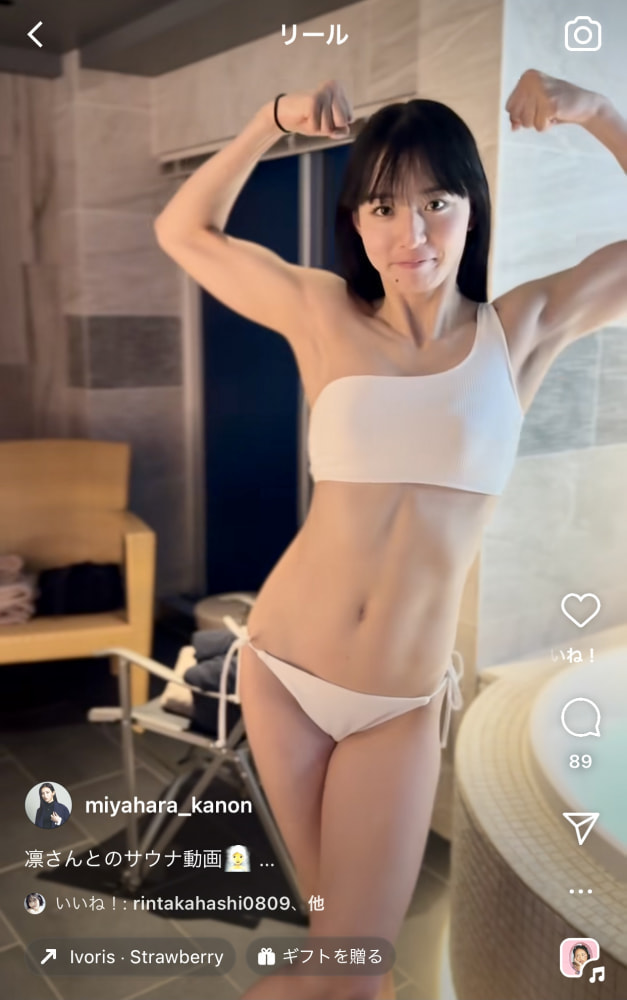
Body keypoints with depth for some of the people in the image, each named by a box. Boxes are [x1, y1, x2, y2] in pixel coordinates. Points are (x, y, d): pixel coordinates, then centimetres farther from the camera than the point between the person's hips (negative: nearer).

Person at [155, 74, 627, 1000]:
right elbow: (183, 231, 5)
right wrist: (274, 122, -6)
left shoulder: (523, 329, -4)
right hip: (284, 670, 0)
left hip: (402, 704, 0)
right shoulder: (324, 315, -5)